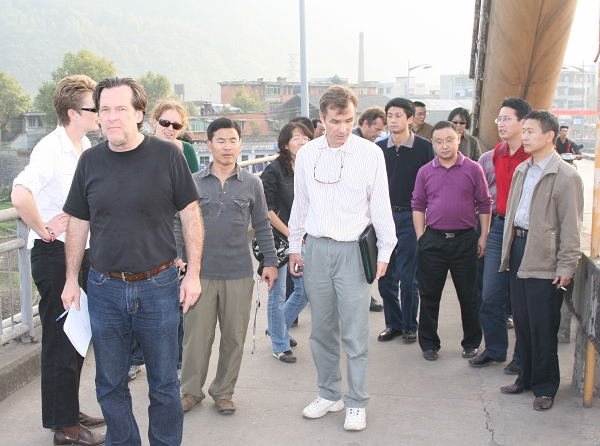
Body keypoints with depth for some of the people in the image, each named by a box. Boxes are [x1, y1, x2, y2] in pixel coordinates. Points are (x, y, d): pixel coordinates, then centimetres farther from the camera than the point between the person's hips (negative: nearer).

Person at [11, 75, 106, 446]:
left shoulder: (87, 148, 8)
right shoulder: (51, 149, -19)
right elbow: (20, 195, -34)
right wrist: (45, 231, -22)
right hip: (55, 253, -9)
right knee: (61, 339, 0)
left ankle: (70, 411, 32)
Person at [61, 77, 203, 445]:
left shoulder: (167, 155, -6)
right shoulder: (90, 160, 3)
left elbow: (191, 216, -3)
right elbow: (78, 223, 10)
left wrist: (193, 274, -5)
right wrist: (72, 279, 9)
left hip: (158, 286, -3)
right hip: (104, 288, 3)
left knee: (164, 383, 10)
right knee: (110, 385, 13)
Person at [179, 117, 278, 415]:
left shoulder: (252, 184, 5)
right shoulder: (193, 182, 3)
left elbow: (262, 226, 9)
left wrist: (270, 261, 6)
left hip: (239, 274, 1)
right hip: (201, 273, -1)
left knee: (234, 337, 8)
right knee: (196, 335, 5)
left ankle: (223, 392, 25)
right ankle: (191, 391, 23)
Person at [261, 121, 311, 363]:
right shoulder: (274, 170, -10)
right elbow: (266, 208, -13)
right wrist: (289, 233, -13)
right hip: (278, 239, -6)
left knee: (305, 291, 12)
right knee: (278, 295, 4)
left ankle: (278, 328, 36)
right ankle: (280, 346, 20)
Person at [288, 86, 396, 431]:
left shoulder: (370, 153, -5)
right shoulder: (307, 154, 5)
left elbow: (380, 205, 0)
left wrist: (385, 251, 1)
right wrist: (294, 246, 16)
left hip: (353, 250, -3)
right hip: (316, 248, 4)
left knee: (355, 333, 0)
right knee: (322, 330, 12)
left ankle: (357, 402, 15)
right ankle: (329, 394, 28)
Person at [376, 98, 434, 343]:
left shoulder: (424, 147, -2)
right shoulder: (379, 148, 7)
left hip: (411, 218, -3)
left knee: (408, 276, 0)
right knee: (384, 276, 6)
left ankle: (410, 325, 17)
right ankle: (393, 323, 21)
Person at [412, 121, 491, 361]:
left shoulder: (473, 169, 0)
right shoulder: (425, 172, 4)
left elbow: (484, 204, 3)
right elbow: (418, 206, 8)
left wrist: (484, 236, 0)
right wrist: (420, 237, 0)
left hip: (464, 240, -1)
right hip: (433, 240, 1)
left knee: (468, 295, 8)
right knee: (429, 295, 8)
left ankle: (471, 342, 23)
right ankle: (429, 343, 20)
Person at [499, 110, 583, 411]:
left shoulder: (566, 177, -11)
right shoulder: (521, 171, 12)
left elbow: (571, 226, -12)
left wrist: (566, 266, -14)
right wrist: (509, 250, 14)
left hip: (544, 259, -7)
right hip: (519, 250, 7)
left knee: (543, 327, 2)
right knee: (521, 321, 14)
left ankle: (545, 387, 17)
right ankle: (526, 378, 29)